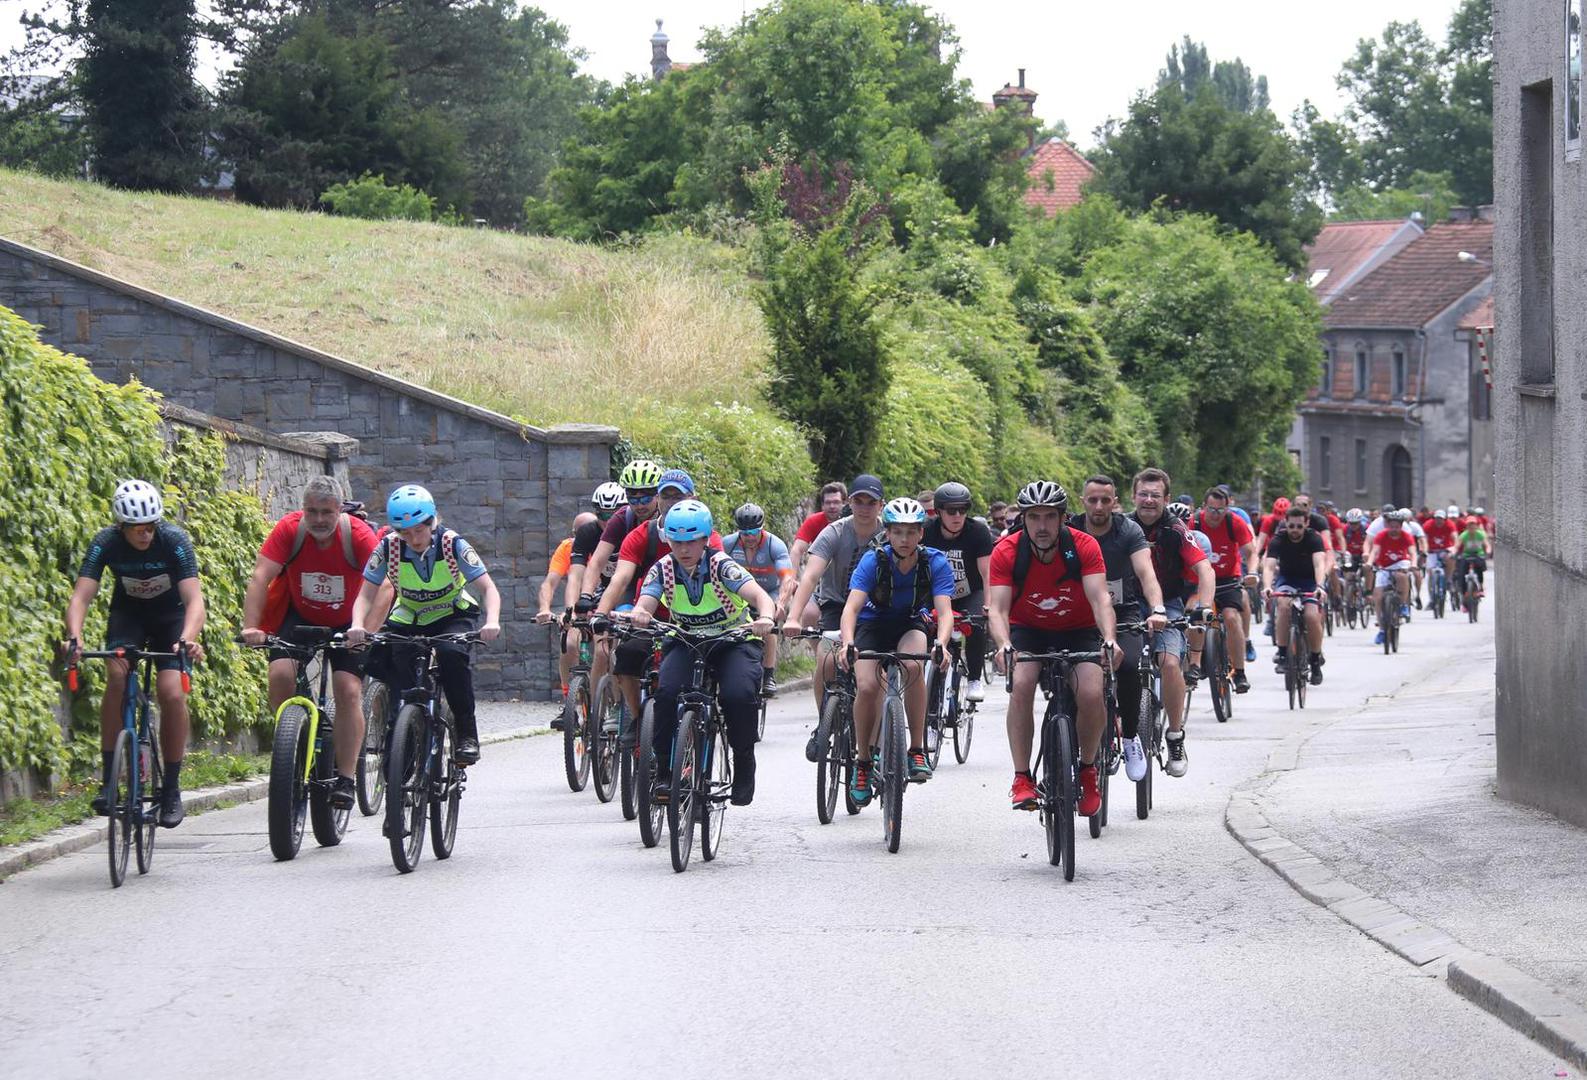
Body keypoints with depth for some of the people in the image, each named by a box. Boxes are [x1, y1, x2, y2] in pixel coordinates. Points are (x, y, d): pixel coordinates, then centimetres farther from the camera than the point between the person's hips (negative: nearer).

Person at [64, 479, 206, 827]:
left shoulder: (175, 541, -27)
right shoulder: (106, 543, -23)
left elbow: (194, 597, -36)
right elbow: (81, 595, -30)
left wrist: (187, 639, -55)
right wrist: (74, 636, -50)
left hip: (171, 617, -1)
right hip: (128, 613, 1)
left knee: (172, 693, -20)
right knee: (117, 674, -28)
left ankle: (172, 788, -5)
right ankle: (108, 780, -21)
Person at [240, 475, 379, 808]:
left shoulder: (358, 535, -25)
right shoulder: (290, 529, -22)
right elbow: (260, 578, -28)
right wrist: (251, 627, -41)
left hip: (346, 624, -1)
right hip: (300, 617, 1)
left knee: (349, 691, -15)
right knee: (280, 674, -22)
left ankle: (345, 779, -9)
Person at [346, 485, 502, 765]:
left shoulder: (452, 545, -23)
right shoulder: (389, 548, -19)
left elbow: (488, 588, -25)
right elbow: (366, 595, -17)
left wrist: (492, 621, -45)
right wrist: (357, 626, -38)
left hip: (452, 617, -2)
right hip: (407, 620, 2)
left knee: (452, 654, -34)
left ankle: (467, 734, -22)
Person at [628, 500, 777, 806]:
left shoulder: (721, 565, -19)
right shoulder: (662, 569, -11)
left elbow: (760, 596, -32)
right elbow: (644, 606, -23)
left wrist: (765, 617, -55)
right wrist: (639, 616, -48)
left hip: (734, 640, -2)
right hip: (685, 641, 2)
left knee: (739, 695, -30)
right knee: (668, 691, -28)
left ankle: (744, 765, -6)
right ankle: (664, 771, -16)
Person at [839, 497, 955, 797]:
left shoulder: (935, 563, -22)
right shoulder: (873, 561, -24)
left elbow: (944, 610, -31)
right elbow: (852, 607, -33)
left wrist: (941, 644, -52)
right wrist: (847, 644, -52)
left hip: (911, 625, 0)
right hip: (873, 624, 0)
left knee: (912, 665, -34)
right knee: (867, 687, -24)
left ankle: (917, 750, -23)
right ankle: (863, 761, -2)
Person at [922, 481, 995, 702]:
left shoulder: (978, 532, -18)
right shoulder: (927, 532, -15)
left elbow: (987, 573, -24)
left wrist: (990, 605, -38)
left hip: (971, 595, -2)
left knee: (976, 626, -29)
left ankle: (974, 681, -15)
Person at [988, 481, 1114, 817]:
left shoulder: (1084, 547, -19)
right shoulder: (1007, 552, -19)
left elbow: (1100, 599, -27)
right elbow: (997, 608, -25)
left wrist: (1109, 639, -46)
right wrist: (1003, 645, -45)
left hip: (1078, 631, 0)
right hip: (1028, 630, 0)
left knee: (1091, 693, -24)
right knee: (1021, 685, -29)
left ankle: (1088, 770, 1)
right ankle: (1022, 777, -23)